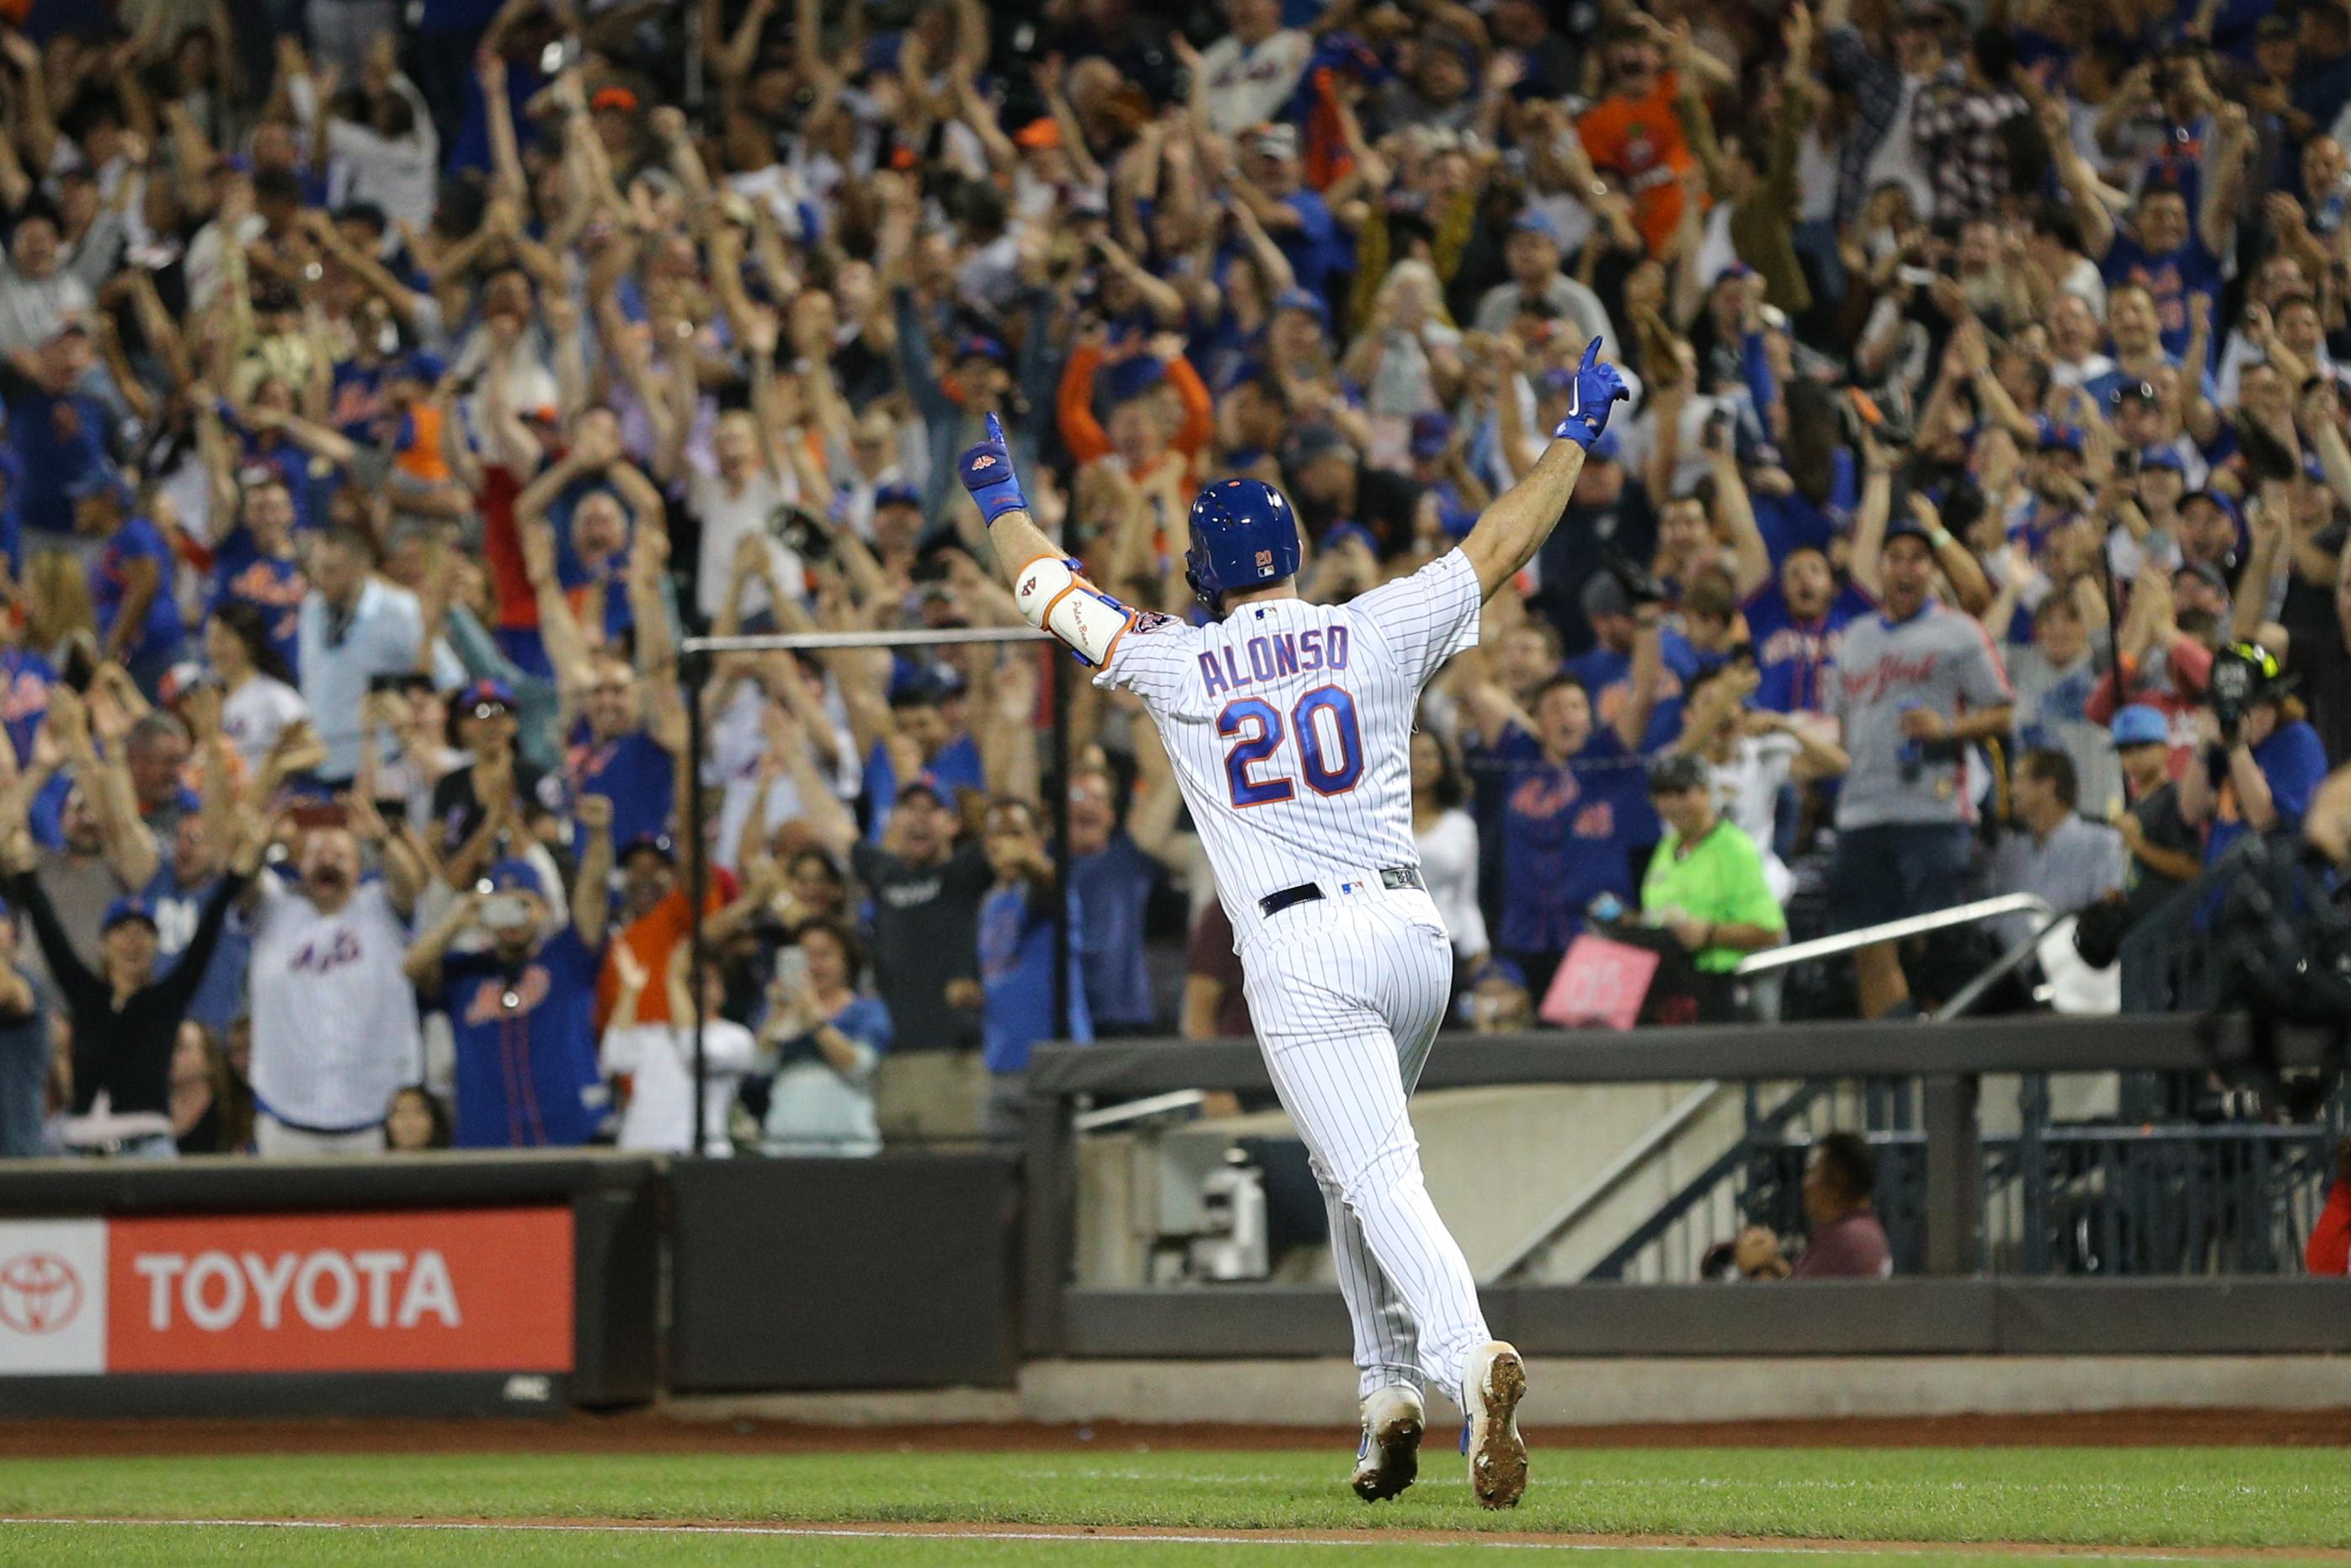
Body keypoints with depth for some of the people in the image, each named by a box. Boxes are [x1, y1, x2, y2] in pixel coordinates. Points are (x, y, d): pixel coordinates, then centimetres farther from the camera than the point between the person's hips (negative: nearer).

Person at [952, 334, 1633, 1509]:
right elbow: (1504, 543, 15)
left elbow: (1045, 588, 19)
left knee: (1378, 1181, -13)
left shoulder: (1175, 665, 4)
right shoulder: (1376, 633, 7)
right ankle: (1390, 1393, 18)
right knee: (1353, 1161, 24)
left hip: (1300, 957, -4)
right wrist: (1576, 436, 27)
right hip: (1413, 934, 4)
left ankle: (1467, 1357, -37)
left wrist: (998, 496, 37)